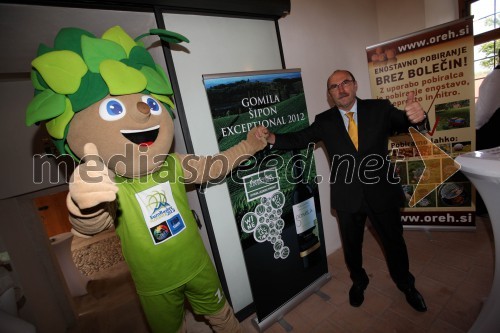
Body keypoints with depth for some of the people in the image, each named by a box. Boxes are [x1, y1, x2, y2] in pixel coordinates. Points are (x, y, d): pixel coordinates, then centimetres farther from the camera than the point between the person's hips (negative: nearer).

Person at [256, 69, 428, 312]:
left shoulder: (380, 108, -4)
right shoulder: (324, 121, -4)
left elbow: (404, 123, -13)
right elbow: (299, 139, -10)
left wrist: (416, 117, -37)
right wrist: (271, 137, -27)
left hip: (381, 192, 1)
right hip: (347, 197, 0)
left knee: (394, 242, 21)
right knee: (351, 246, 20)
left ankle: (406, 285, 52)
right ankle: (359, 281, 52)